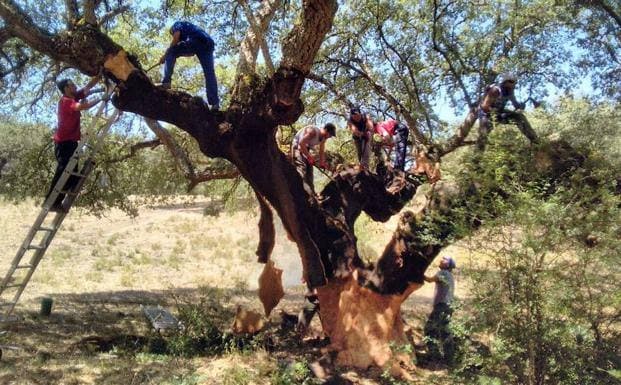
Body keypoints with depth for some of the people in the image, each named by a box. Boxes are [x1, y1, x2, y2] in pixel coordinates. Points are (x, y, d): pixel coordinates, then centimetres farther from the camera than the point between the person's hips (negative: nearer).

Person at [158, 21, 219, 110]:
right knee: (209, 73, 1)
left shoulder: (177, 24, 25)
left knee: (170, 53, 8)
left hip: (194, 41, -6)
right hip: (208, 43, 7)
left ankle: (166, 82, -9)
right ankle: (215, 103, -11)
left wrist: (166, 54, 7)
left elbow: (176, 36, 3)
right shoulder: (190, 27, 45)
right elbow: (192, 52, 34)